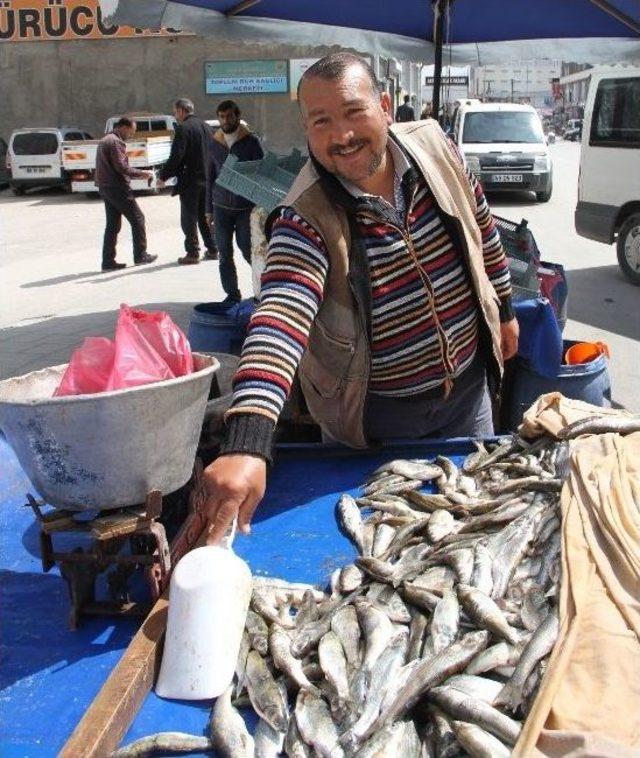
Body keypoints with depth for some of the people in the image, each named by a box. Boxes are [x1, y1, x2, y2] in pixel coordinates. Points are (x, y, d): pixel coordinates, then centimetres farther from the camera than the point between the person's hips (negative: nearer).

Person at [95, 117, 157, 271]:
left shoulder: (104, 140, 19)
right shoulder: (116, 142, -13)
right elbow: (121, 167, -20)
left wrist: (137, 174, 17)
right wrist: (141, 174, -10)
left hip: (105, 188, 10)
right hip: (117, 188, -10)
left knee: (112, 224, 10)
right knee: (137, 218, 1)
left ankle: (108, 261, 7)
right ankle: (140, 255, 4)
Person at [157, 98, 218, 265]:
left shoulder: (183, 128, -13)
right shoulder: (205, 126, 11)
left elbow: (176, 156, -18)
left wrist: (163, 176, -9)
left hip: (190, 180, -7)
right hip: (207, 179, 7)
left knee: (189, 218, 1)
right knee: (205, 215, 15)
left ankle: (192, 253, 3)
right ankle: (212, 250, 18)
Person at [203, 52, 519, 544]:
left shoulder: (433, 146, -12)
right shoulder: (305, 219, -27)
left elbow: (481, 225, 6)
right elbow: (281, 318, -43)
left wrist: (504, 309, 15)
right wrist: (246, 444, -56)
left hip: (468, 390, 4)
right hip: (375, 421, -4)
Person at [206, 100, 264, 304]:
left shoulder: (251, 141, -3)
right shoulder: (215, 144, 8)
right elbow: (210, 177, 14)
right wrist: (209, 209, 11)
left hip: (246, 208, -4)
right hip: (221, 208, 4)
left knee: (248, 250, -4)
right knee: (225, 255, 5)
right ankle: (232, 294, 16)